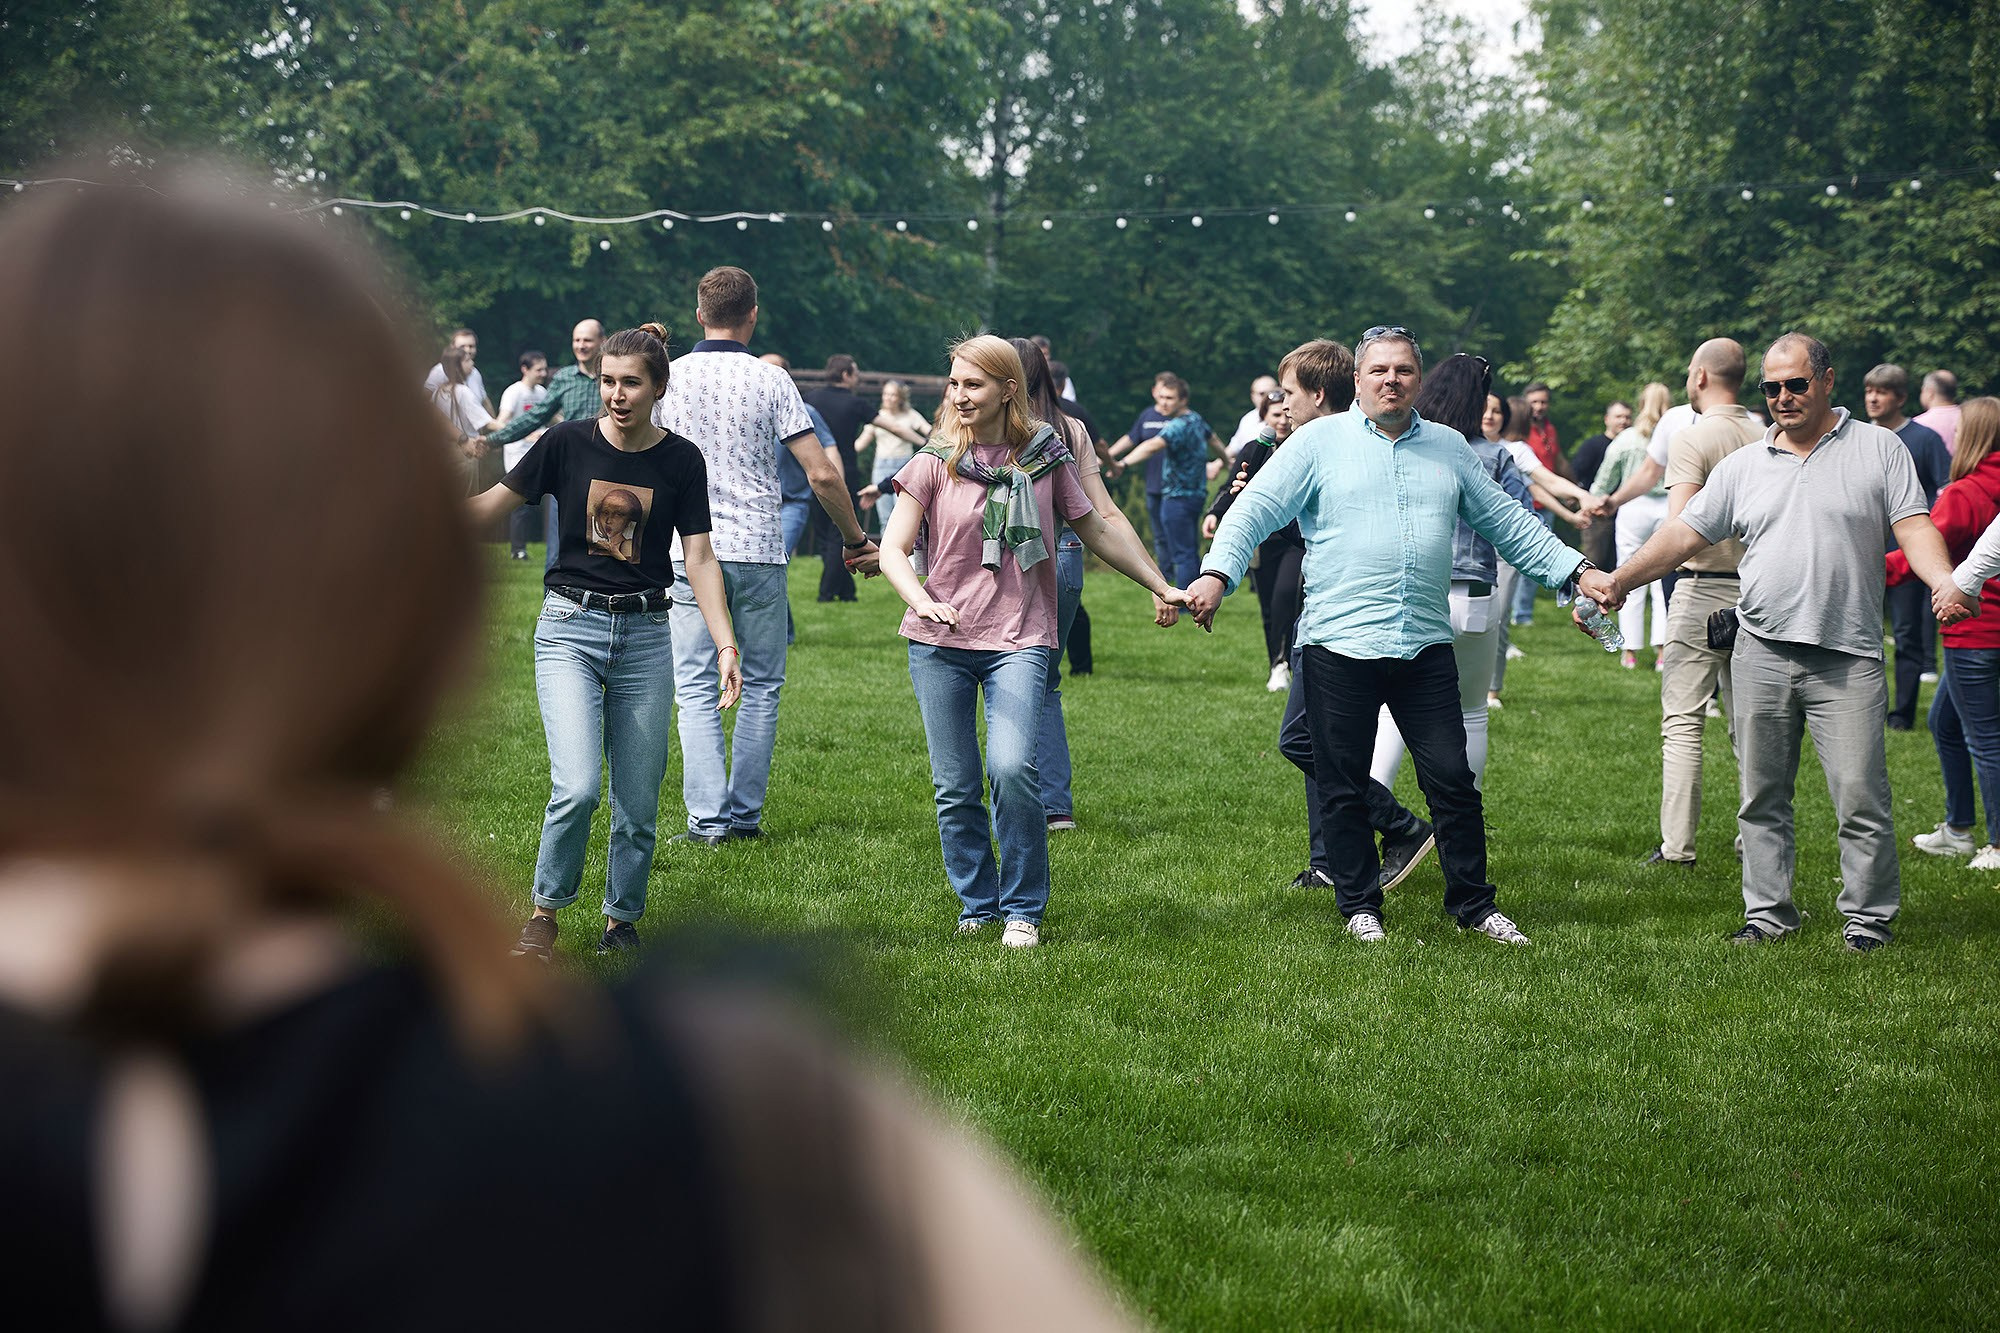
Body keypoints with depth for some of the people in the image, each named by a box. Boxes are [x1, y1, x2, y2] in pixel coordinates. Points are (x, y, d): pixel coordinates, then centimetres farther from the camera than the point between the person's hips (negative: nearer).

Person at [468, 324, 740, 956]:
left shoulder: (681, 460, 0)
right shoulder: (566, 443, -2)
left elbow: (700, 558, 0)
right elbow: (487, 509, 4)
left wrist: (726, 645, -10)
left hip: (645, 636, 2)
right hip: (570, 626, -2)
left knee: (638, 802, 5)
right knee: (576, 787, -17)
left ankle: (622, 918, 25)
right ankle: (545, 911, 4)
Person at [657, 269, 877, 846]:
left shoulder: (667, 379, 2)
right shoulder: (770, 380, -3)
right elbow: (822, 474, -6)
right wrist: (855, 540, 6)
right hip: (759, 549, -1)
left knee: (696, 689, 3)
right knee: (761, 686, 11)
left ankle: (707, 818, -5)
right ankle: (745, 813, 11)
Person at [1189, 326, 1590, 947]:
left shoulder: (1449, 447, 14)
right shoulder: (1320, 441, 3)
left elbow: (1507, 522, 20)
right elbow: (1256, 509, -3)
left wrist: (1575, 570, 12)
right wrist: (1217, 573, -19)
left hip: (1426, 645, 2)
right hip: (1340, 644, -2)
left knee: (1452, 780, 1)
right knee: (1343, 787, 4)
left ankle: (1473, 904, 13)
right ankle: (1360, 907, 17)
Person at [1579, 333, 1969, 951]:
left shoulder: (1878, 448, 4)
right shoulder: (1743, 466, 12)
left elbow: (1914, 527, -3)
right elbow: (1684, 534, 12)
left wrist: (1943, 581, -22)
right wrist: (1618, 580, 2)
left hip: (1847, 659, -3)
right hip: (1761, 655, 4)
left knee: (1860, 796, -6)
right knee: (1762, 796, 8)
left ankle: (1868, 915, 6)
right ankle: (1769, 911, 17)